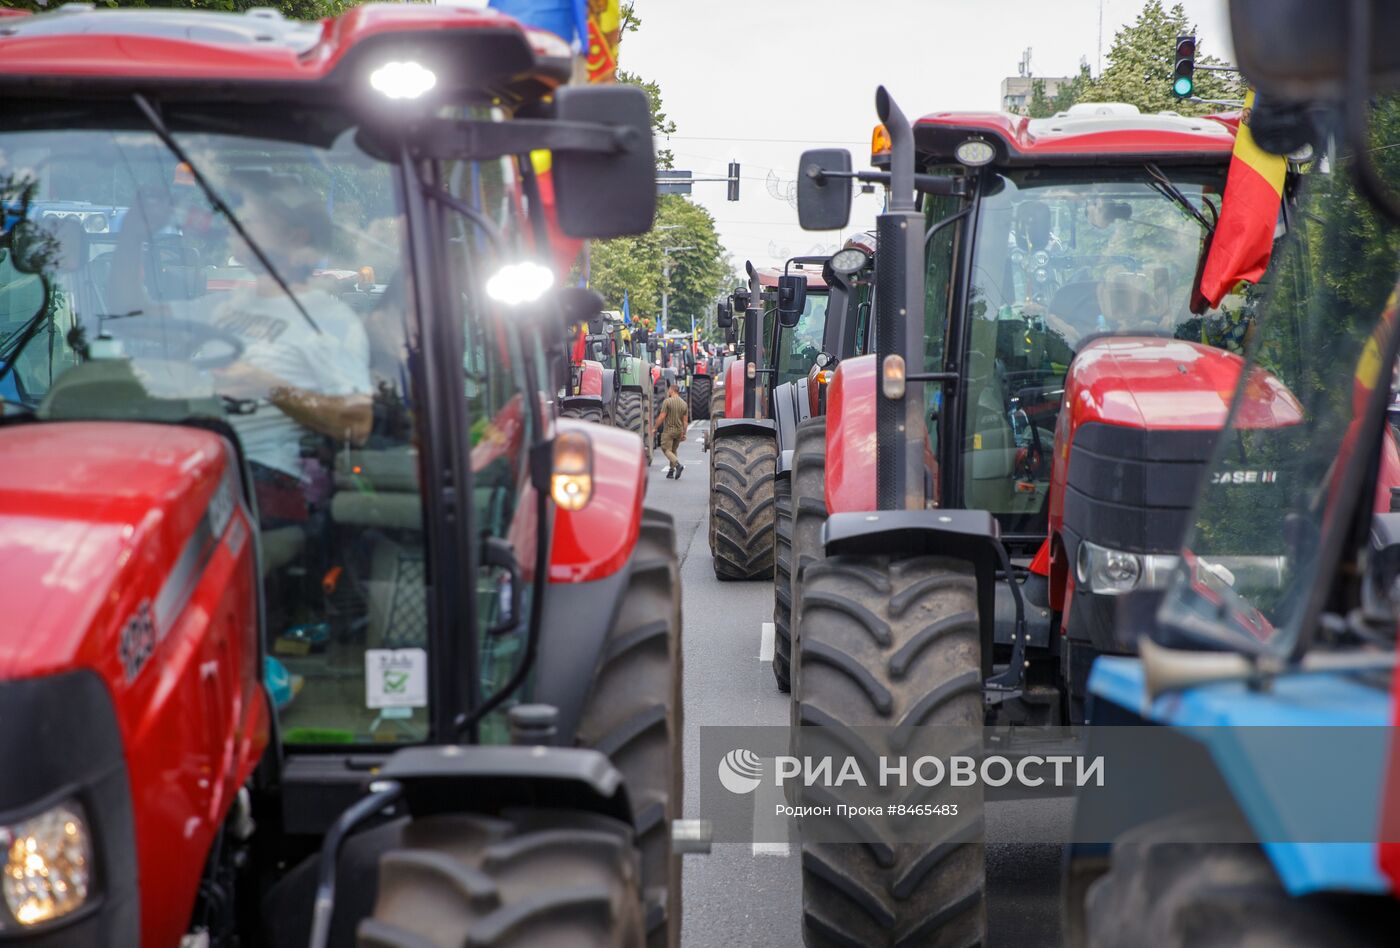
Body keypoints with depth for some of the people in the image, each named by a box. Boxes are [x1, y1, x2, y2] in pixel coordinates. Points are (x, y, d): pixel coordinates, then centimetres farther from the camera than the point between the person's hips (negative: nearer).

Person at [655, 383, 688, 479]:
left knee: (666, 449, -4)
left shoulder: (667, 401, -12)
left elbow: (662, 417, -15)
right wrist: (684, 433, 12)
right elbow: (685, 420, 7)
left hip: (668, 430, -6)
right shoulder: (684, 403, 6)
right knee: (673, 450, 17)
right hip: (679, 431, 6)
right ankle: (671, 471, 16)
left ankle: (678, 464, -24)